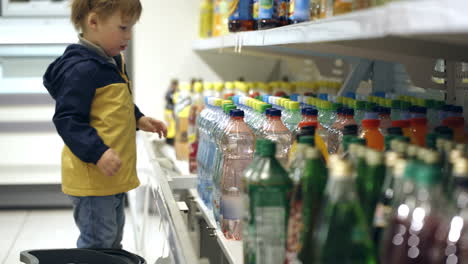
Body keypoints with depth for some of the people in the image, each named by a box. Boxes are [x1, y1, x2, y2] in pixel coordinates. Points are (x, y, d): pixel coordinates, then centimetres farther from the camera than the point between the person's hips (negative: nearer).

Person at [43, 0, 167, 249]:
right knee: (96, 244, -2)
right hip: (92, 178, -10)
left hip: (113, 176, 10)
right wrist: (97, 153, -32)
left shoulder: (112, 63, 12)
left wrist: (139, 119, 13)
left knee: (113, 239, 22)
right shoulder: (82, 69, -20)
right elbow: (67, 119, -24)